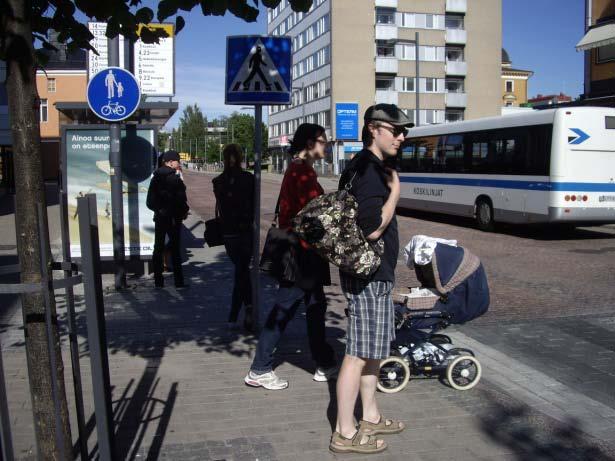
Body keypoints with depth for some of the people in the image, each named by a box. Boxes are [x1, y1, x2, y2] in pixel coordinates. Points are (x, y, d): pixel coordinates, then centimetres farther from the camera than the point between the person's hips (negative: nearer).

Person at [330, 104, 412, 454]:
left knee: (373, 348, 18)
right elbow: (373, 228, -25)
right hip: (369, 276, -11)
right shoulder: (369, 170, -19)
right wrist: (395, 191, -14)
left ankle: (371, 417, 31)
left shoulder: (367, 166, 14)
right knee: (360, 353, -3)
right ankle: (345, 433, 6)